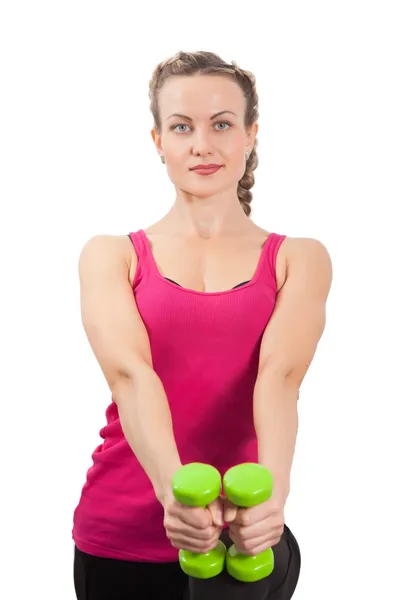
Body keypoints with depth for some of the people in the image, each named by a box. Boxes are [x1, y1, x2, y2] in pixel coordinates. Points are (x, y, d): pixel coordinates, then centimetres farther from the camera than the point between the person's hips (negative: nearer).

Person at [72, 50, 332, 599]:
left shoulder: (299, 259, 2)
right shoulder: (111, 256, 1)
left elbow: (280, 374, -17)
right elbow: (130, 371, -18)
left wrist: (272, 490, -37)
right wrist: (172, 486, -36)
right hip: (121, 538, 5)